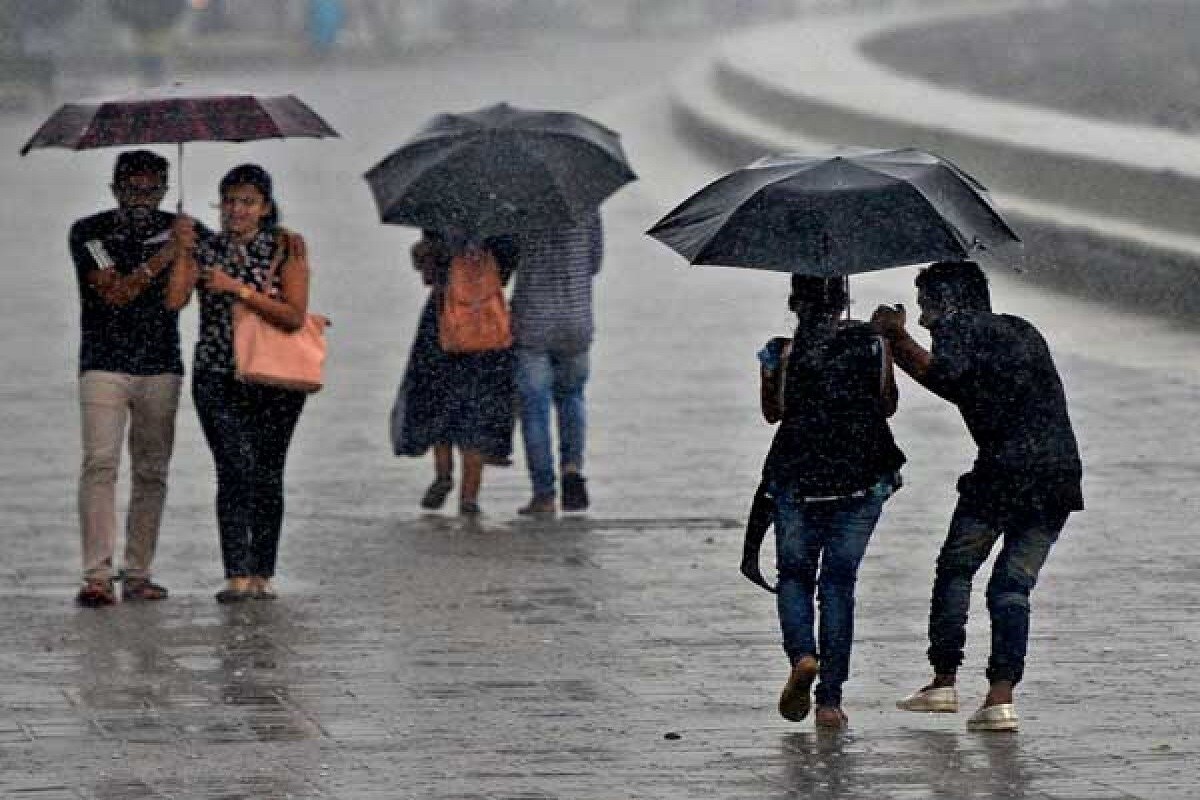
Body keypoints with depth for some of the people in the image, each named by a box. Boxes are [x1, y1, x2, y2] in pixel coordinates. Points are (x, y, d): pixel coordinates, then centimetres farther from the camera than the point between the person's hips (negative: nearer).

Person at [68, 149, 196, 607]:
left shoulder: (177, 229, 7)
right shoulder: (89, 232, -4)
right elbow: (116, 293, -14)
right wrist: (166, 253, -21)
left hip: (161, 368, 4)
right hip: (104, 366, -4)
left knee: (151, 473, 3)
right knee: (100, 463, -14)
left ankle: (138, 575, 8)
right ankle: (97, 577, -19)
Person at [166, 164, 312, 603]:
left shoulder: (285, 250, 1)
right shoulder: (204, 250, 7)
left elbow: (294, 316, -11)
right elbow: (174, 300, -6)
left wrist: (238, 288, -16)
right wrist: (182, 250, -11)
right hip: (218, 377, 0)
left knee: (267, 475, 4)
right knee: (236, 467, -15)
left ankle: (261, 574, 15)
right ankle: (237, 574, -19)